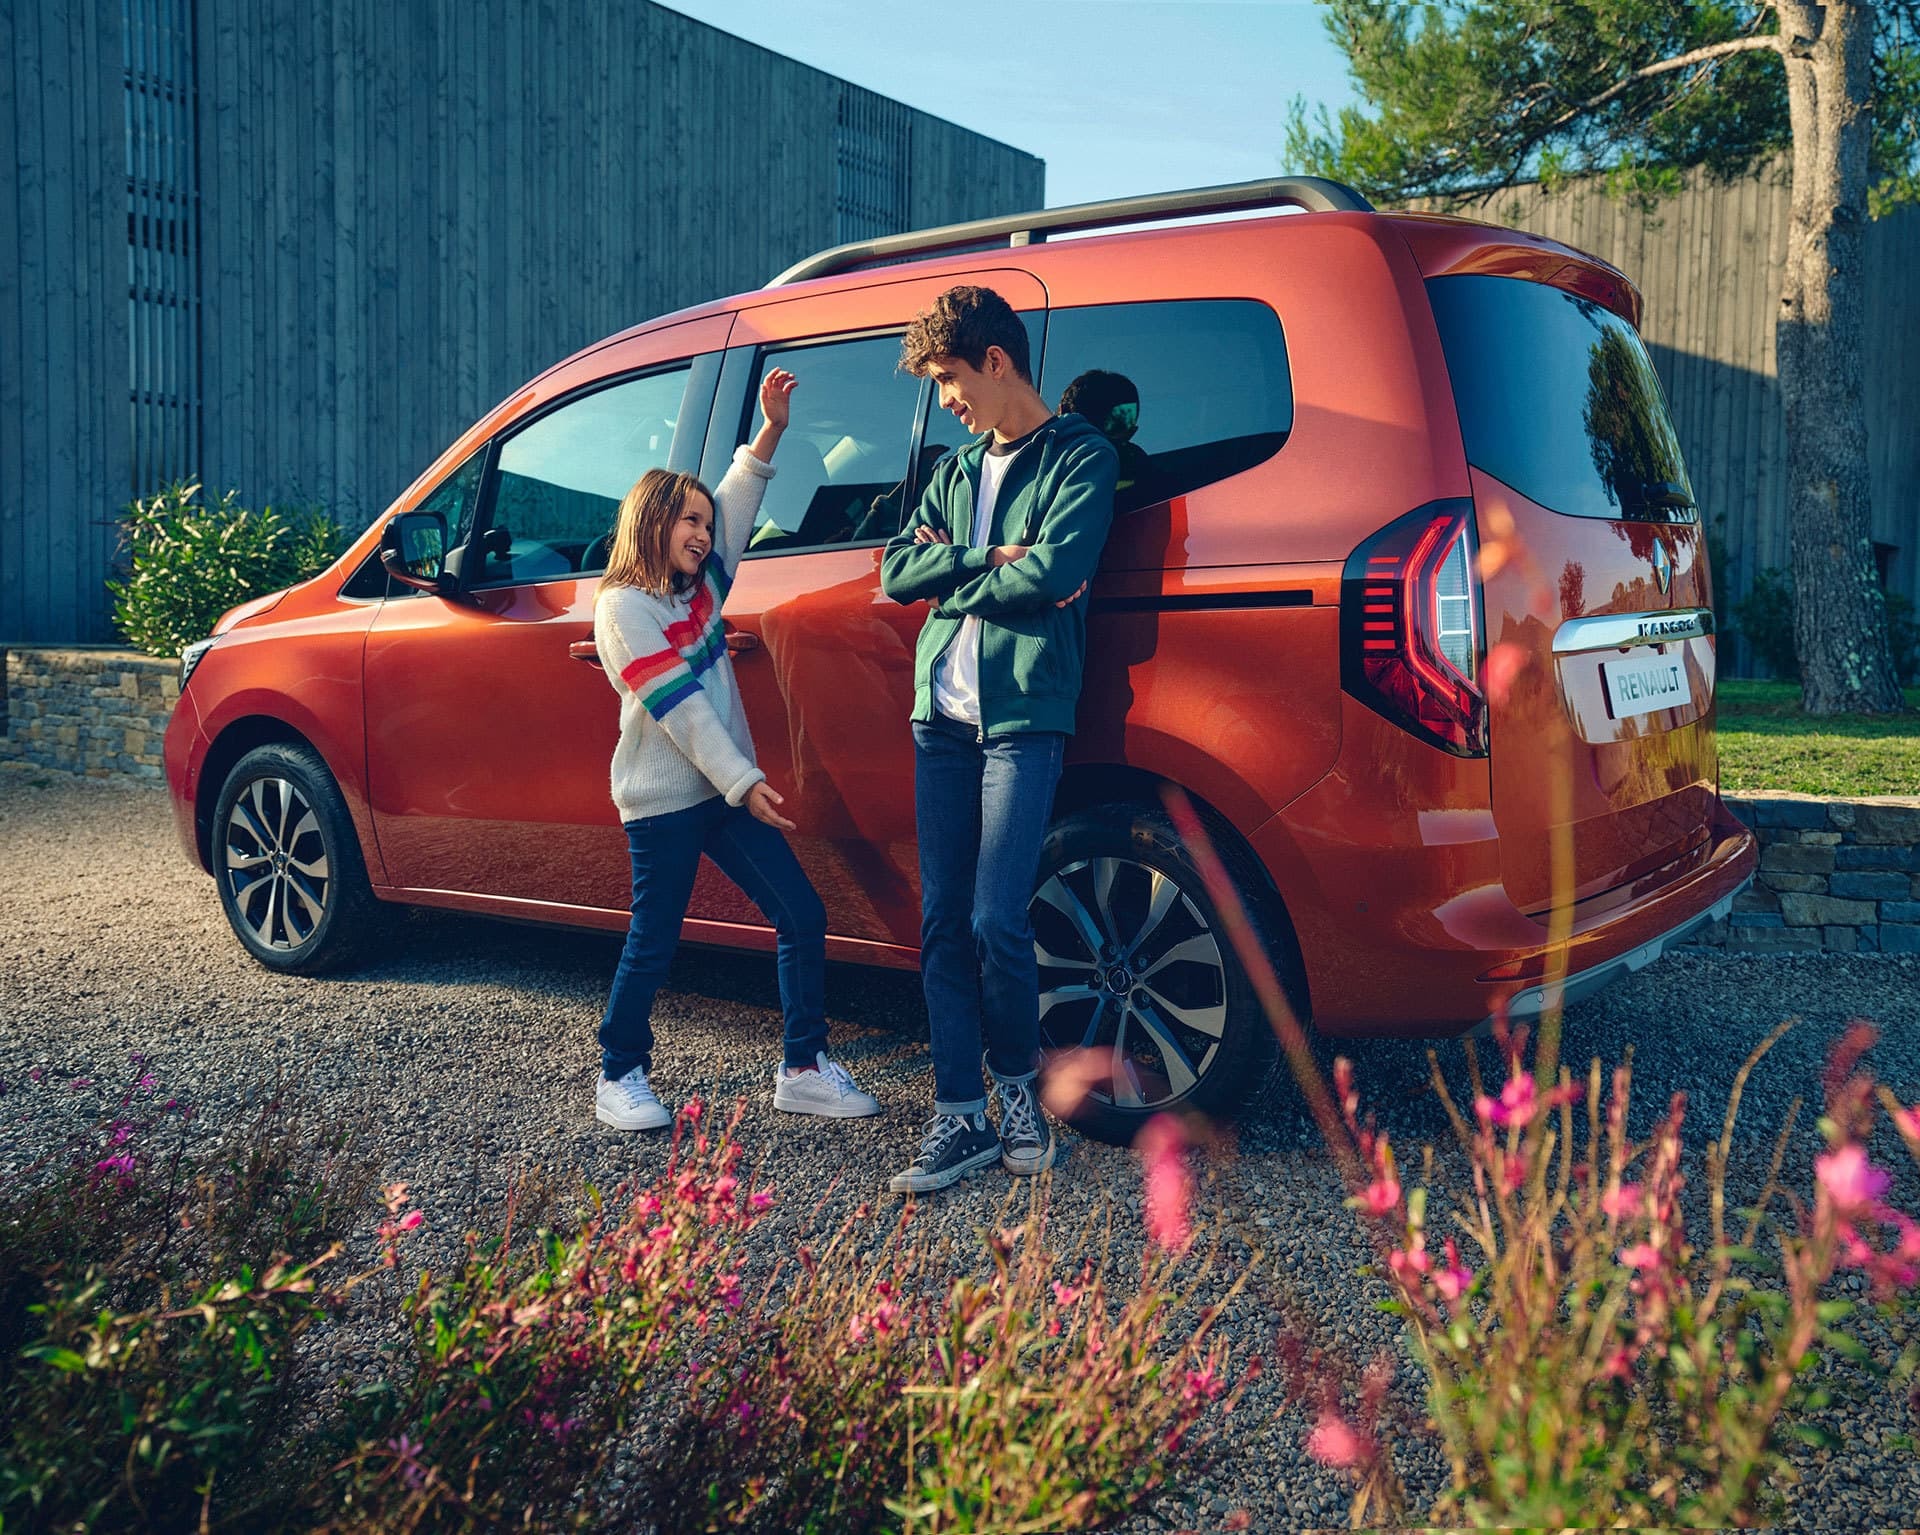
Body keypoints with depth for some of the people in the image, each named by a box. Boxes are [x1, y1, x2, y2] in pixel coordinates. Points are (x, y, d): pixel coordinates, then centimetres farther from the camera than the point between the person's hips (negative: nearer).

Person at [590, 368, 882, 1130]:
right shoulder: (623, 607, -10)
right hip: (661, 802, -7)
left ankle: (803, 1069, 10)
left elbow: (737, 504, 12)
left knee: (803, 918, 1)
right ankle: (620, 1077, 22)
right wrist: (744, 782, -21)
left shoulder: (702, 586, 12)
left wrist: (771, 429, -2)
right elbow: (676, 706, -17)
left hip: (726, 792, 7)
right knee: (651, 946, 3)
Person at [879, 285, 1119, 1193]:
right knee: (943, 924, 4)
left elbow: (1054, 572, -16)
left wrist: (949, 570, -2)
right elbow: (896, 572, 9)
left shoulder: (1078, 458, 0)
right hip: (942, 717, 6)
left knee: (996, 922, -10)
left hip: (1023, 717, -6)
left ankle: (1017, 1085, 16)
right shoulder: (958, 469, 20)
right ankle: (959, 1119, 11)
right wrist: (985, 561, -7)